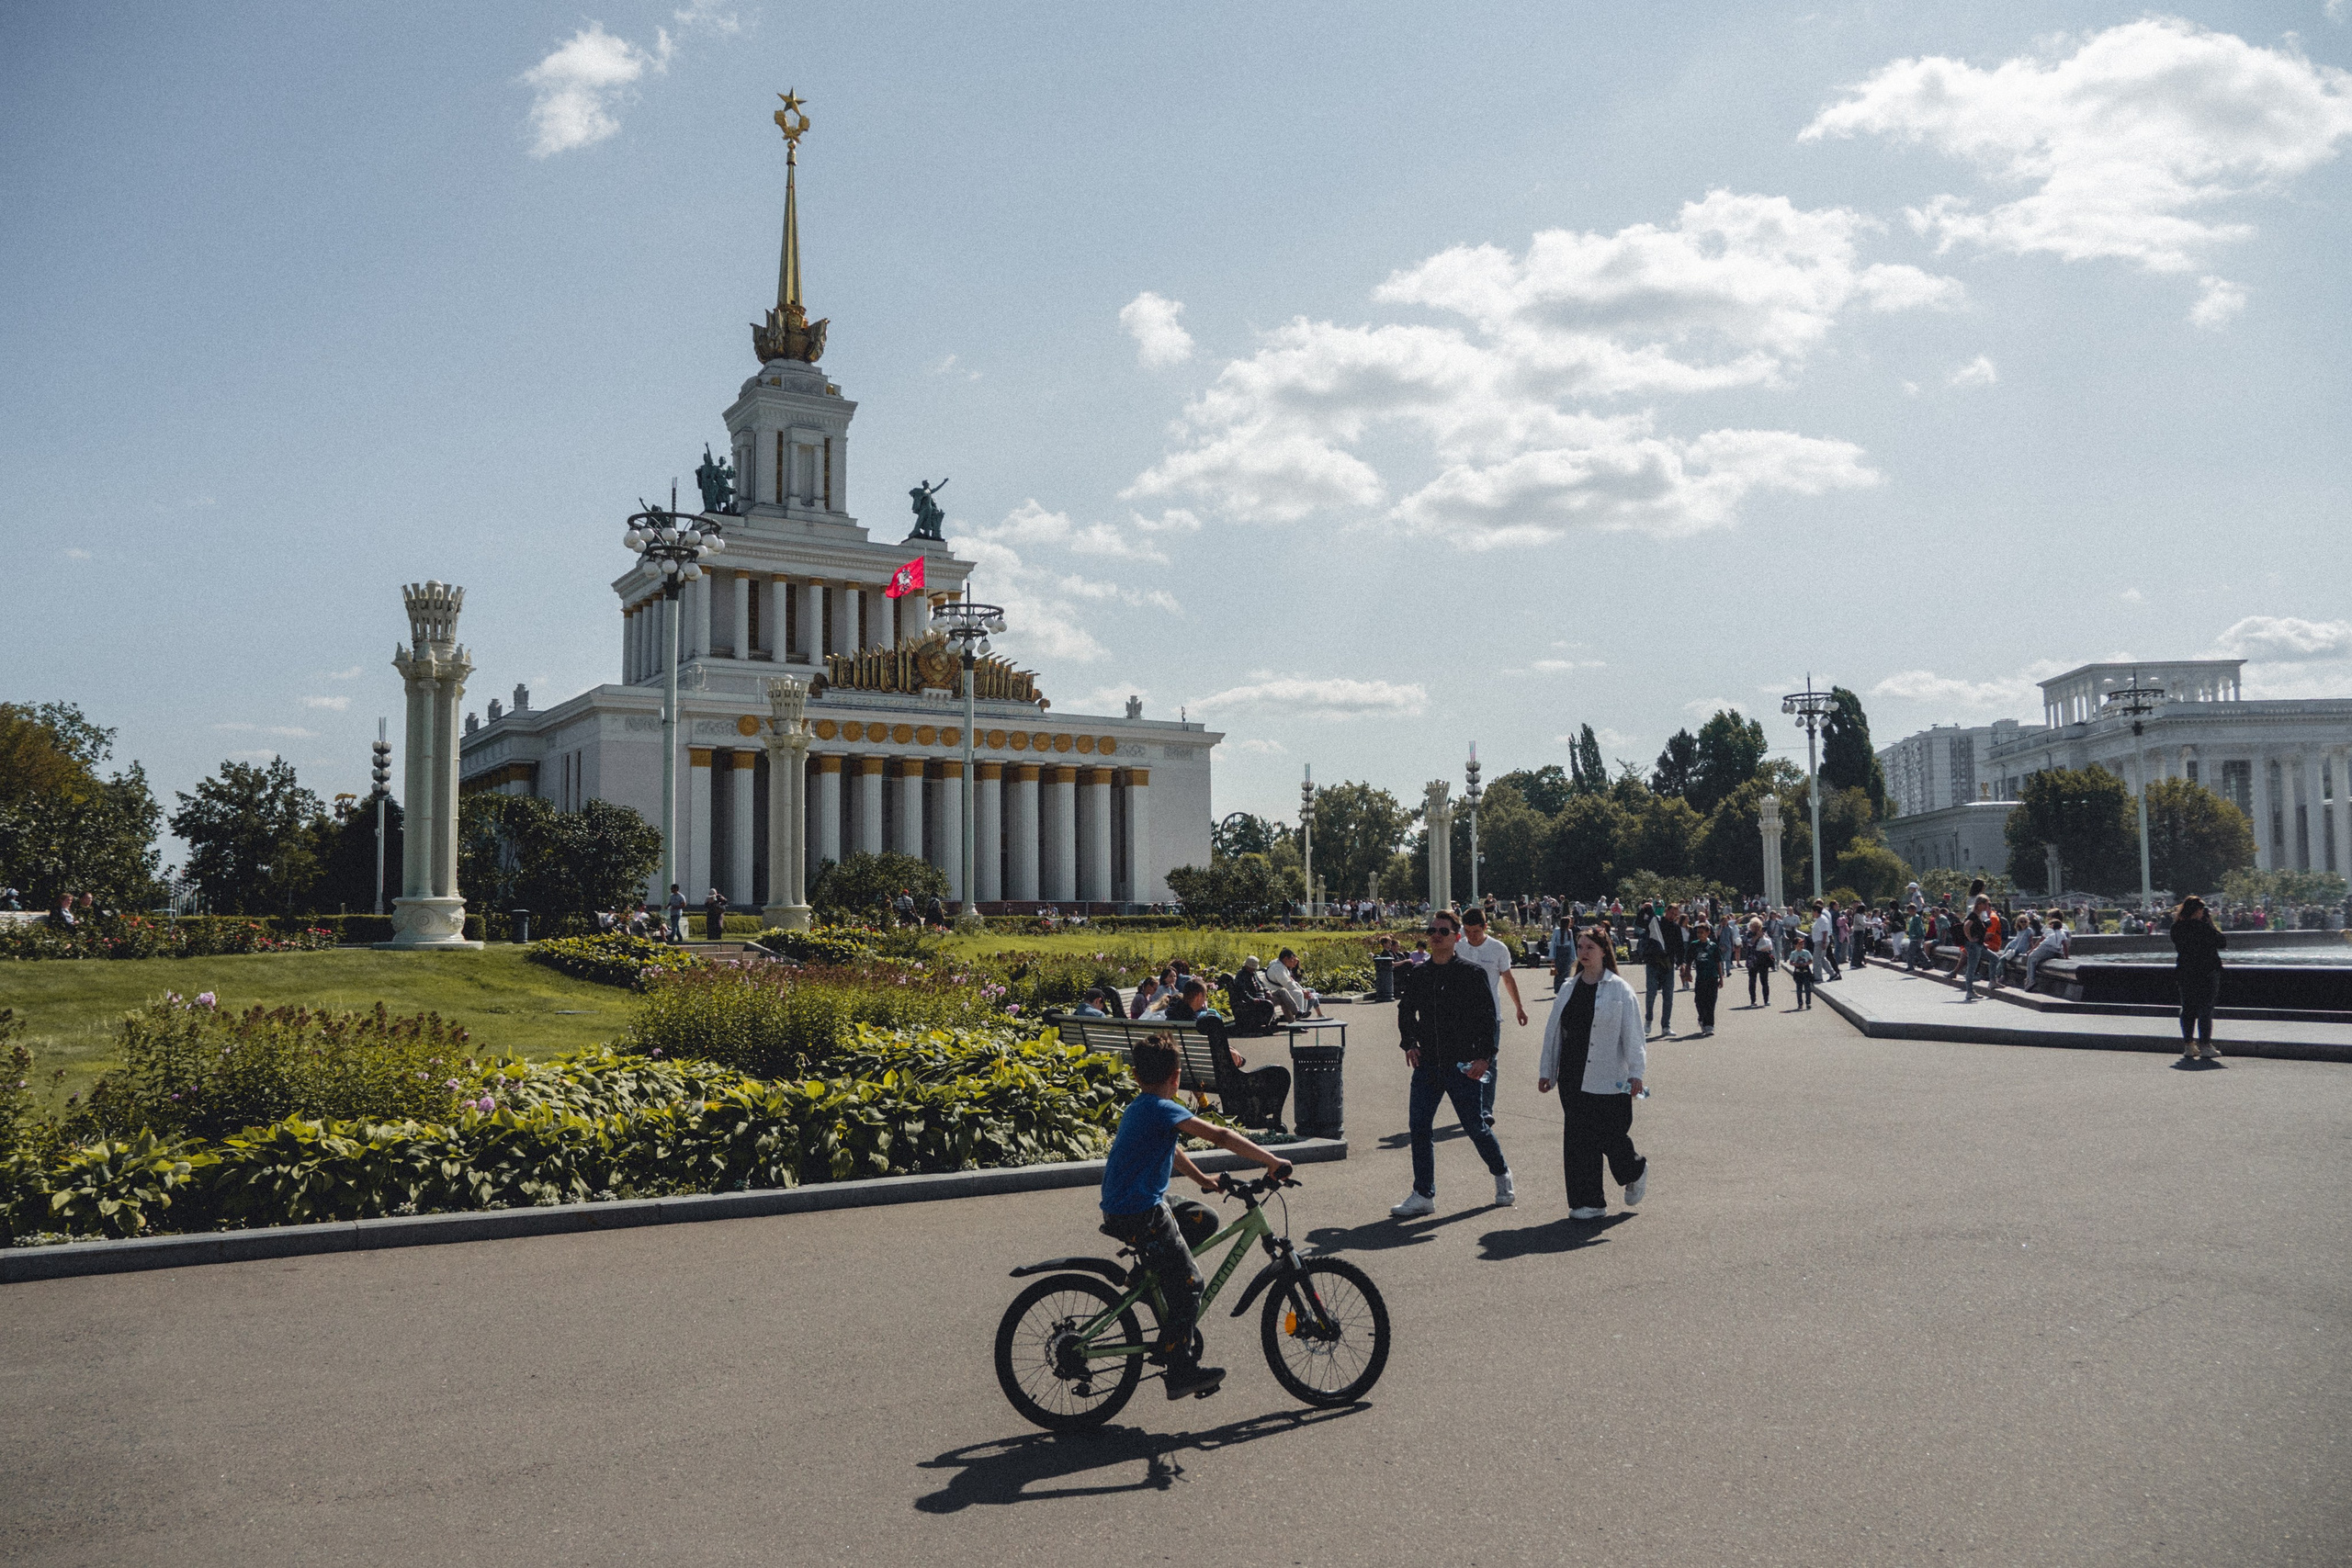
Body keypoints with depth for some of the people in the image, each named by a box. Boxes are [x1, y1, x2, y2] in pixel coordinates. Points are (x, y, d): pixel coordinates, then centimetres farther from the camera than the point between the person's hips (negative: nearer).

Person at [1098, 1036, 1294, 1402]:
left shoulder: (1137, 1108, 14)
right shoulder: (1164, 1109, -15)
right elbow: (1219, 1135, -23)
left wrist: (1204, 1180, 35)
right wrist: (1272, 1161, -20)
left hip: (1120, 1206, 10)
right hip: (1141, 1214, -10)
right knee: (1187, 1283, -3)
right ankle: (1181, 1372, 1)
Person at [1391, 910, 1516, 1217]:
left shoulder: (1472, 974, -5)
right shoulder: (1417, 975, 6)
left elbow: (1487, 1017, -4)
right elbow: (1406, 1012, 19)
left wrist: (1484, 1057, -11)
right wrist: (1409, 1043, 5)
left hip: (1462, 1065, -4)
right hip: (1427, 1064, 4)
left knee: (1476, 1127, 5)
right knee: (1418, 1126, -1)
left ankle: (1502, 1174, 32)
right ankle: (1423, 1195, 9)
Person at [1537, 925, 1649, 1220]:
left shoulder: (1619, 989, -3)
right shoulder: (1568, 989, 11)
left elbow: (1632, 1032, -7)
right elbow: (1553, 1031, 15)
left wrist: (1635, 1072, -15)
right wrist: (1546, 1071, 14)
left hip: (1609, 1079, -5)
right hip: (1573, 1077, 5)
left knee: (1611, 1136, 0)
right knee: (1577, 1139, 3)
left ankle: (1635, 1172, 32)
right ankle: (1587, 1201, 11)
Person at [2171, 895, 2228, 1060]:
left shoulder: (2176, 928, 2)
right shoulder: (2202, 927, -17)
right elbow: (2223, 942, -11)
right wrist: (2212, 924, 0)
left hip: (2185, 972, 6)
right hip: (2206, 972, -6)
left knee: (2187, 1009, 10)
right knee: (2205, 1009, 1)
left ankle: (2189, 1045, 11)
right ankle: (2205, 1045, 2)